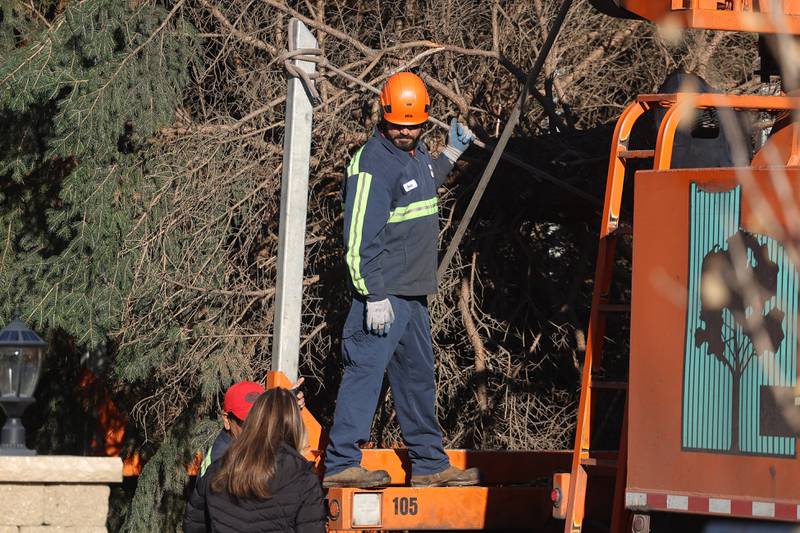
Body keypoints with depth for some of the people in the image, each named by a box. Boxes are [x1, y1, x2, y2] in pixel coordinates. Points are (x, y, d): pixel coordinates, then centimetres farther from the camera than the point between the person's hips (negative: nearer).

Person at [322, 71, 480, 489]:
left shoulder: (416, 153, 12)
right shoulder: (372, 165, -17)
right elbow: (359, 239, -19)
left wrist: (450, 155, 33)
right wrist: (373, 296, -22)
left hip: (414, 293, 10)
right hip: (383, 295, -9)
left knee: (418, 377, 14)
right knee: (364, 371, -9)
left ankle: (430, 464, 22)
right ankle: (340, 464, -8)